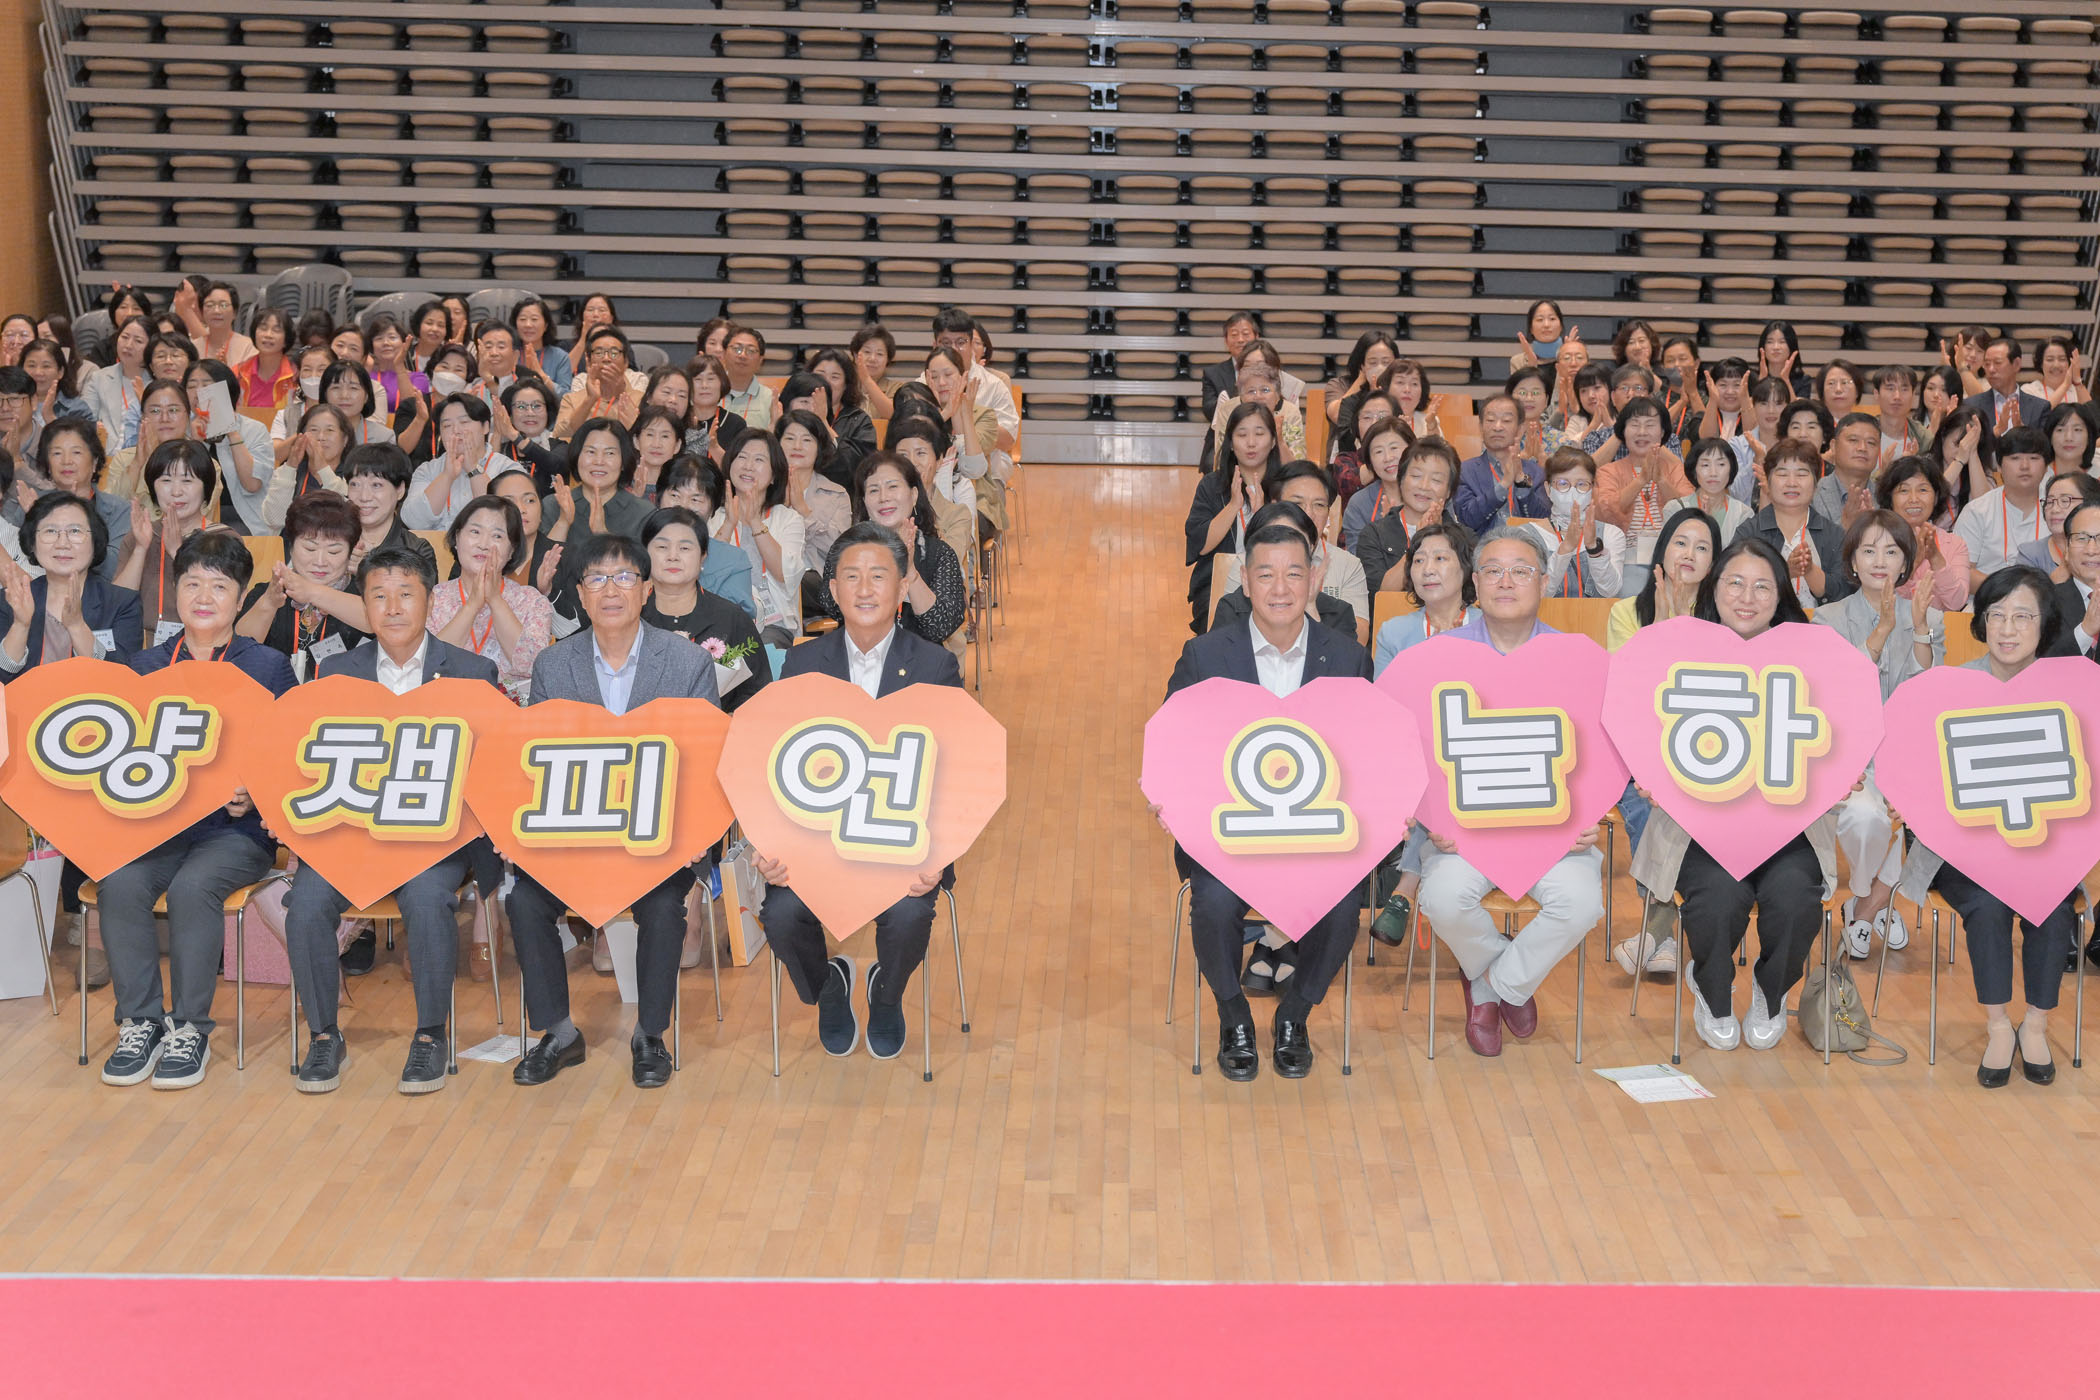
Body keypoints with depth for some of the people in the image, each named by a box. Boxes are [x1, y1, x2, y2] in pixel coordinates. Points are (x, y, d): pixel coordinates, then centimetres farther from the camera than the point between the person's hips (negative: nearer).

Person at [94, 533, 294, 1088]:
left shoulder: (269, 666, 7)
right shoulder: (145, 666, 16)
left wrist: (253, 795, -16)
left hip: (237, 827, -3)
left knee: (192, 886, -32)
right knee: (119, 884, -27)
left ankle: (190, 1029, -18)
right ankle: (140, 1023, -13)